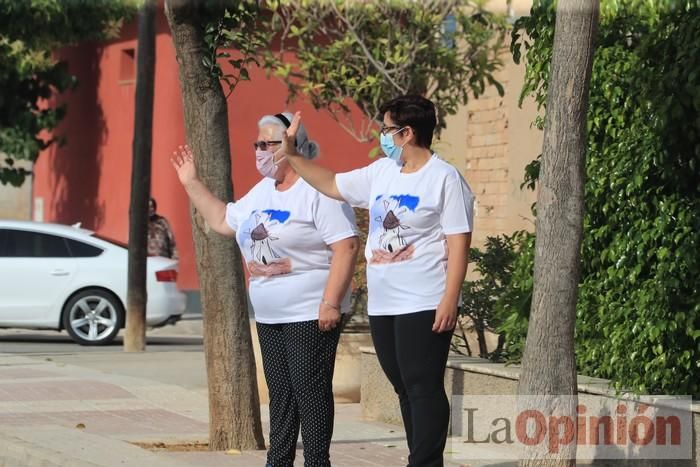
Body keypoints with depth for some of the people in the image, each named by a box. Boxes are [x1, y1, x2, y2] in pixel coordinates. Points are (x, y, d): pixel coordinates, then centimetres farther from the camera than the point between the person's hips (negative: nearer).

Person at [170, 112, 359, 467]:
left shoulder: (317, 191, -14)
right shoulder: (261, 192, 15)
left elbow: (347, 246, -20)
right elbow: (222, 221, 29)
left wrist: (331, 302, -25)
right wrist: (192, 183, 23)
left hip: (310, 315, -9)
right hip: (269, 316, 9)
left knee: (310, 394, -8)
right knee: (280, 395, 14)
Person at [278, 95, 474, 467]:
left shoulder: (445, 179, -9)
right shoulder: (379, 173, 13)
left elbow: (458, 243, -13)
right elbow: (332, 185, 26)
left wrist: (450, 301, -19)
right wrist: (291, 156, 19)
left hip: (425, 307, -8)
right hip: (382, 307, 8)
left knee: (423, 389, -8)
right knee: (405, 390, 11)